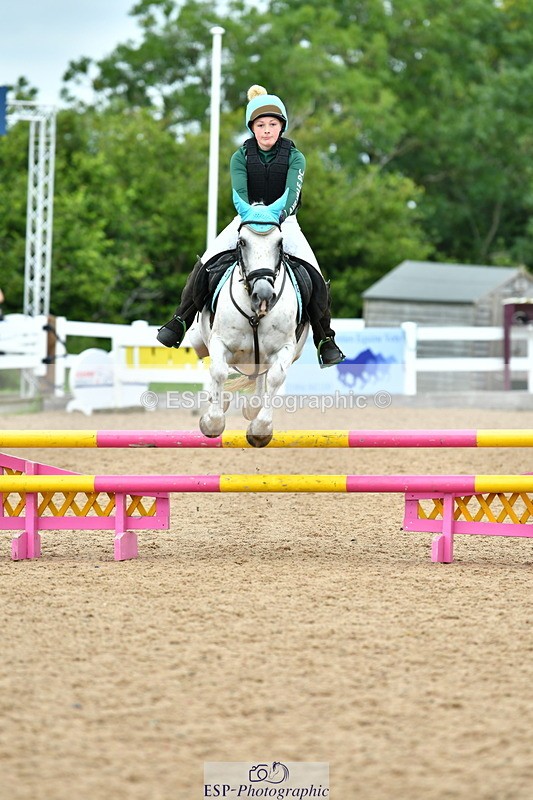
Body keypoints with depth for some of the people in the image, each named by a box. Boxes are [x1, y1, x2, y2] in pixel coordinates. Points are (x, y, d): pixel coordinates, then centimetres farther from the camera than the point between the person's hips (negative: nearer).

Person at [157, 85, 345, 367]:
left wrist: (279, 216, -40)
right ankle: (180, 321, -6)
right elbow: (239, 193, -17)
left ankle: (325, 340, -5)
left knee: (315, 277, -18)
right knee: (205, 264, -18)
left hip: (284, 222, 0)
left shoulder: (294, 157, -5)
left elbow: (292, 191, -20)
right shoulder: (240, 157, -3)